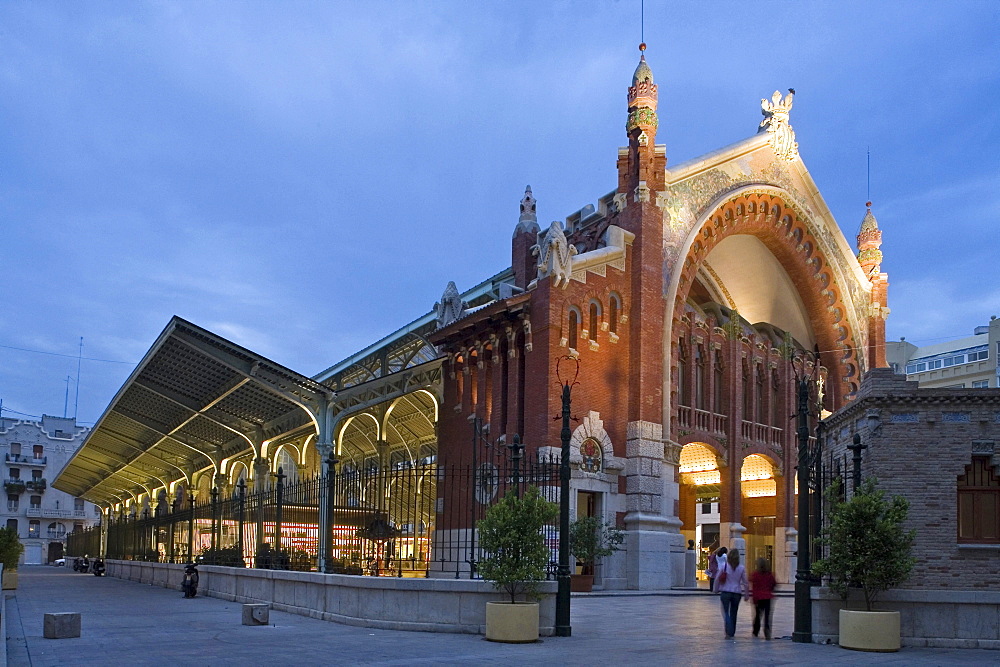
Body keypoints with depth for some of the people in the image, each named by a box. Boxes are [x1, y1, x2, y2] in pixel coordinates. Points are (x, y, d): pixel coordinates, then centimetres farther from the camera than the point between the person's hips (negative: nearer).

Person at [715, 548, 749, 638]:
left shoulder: (724, 566, -6)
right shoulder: (742, 568, -2)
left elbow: (717, 579, -3)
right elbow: (745, 582, 2)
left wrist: (716, 589, 12)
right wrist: (746, 594, 12)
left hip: (725, 592, -2)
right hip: (737, 593, 2)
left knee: (725, 612, 1)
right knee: (733, 613, 15)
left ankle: (729, 632, -17)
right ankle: (732, 633, 22)